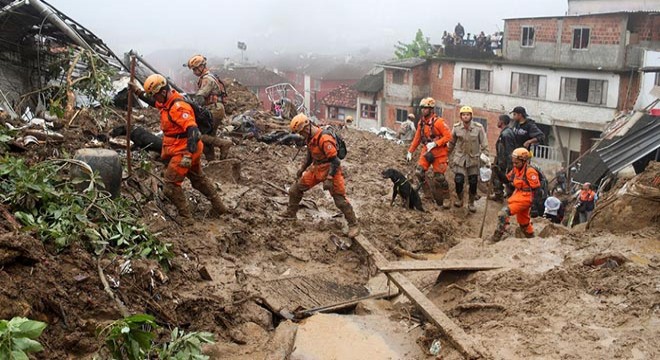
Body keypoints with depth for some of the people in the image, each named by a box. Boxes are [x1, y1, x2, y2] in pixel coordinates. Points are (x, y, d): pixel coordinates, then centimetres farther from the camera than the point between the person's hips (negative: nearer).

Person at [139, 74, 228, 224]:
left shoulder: (178, 107, -25)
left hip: (183, 151, -11)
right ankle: (219, 207, 34)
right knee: (198, 179, 23)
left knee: (171, 185, -5)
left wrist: (188, 154, -45)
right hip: (181, 149, 11)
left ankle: (185, 217, 4)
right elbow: (154, 102, 31)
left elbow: (192, 130, -35)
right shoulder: (167, 102, 5)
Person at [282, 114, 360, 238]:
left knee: (340, 199, -7)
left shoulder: (325, 139, -28)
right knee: (295, 190, 10)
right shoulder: (310, 138, 1)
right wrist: (302, 169, 25)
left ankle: (353, 225, 4)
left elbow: (335, 161, -28)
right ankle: (290, 214, 29)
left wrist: (329, 179, -30)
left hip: (330, 170, -9)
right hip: (316, 169, 9)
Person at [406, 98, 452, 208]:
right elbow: (417, 138, 13)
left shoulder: (438, 122, -15)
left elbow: (448, 136, -16)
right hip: (427, 151, 6)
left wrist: (434, 143, -24)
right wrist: (410, 151, 12)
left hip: (439, 152, -6)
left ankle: (446, 198, 15)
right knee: (419, 172, -10)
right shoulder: (421, 122, 5)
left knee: (439, 177, -3)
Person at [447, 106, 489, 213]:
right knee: (458, 180, -8)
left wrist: (485, 154, -9)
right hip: (460, 157, 0)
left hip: (474, 158, 0)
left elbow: (484, 143, -2)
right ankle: (459, 199, 18)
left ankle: (471, 203, 24)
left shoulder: (478, 127, -9)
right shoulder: (456, 127, -4)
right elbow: (452, 142, 9)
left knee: (473, 182, 5)